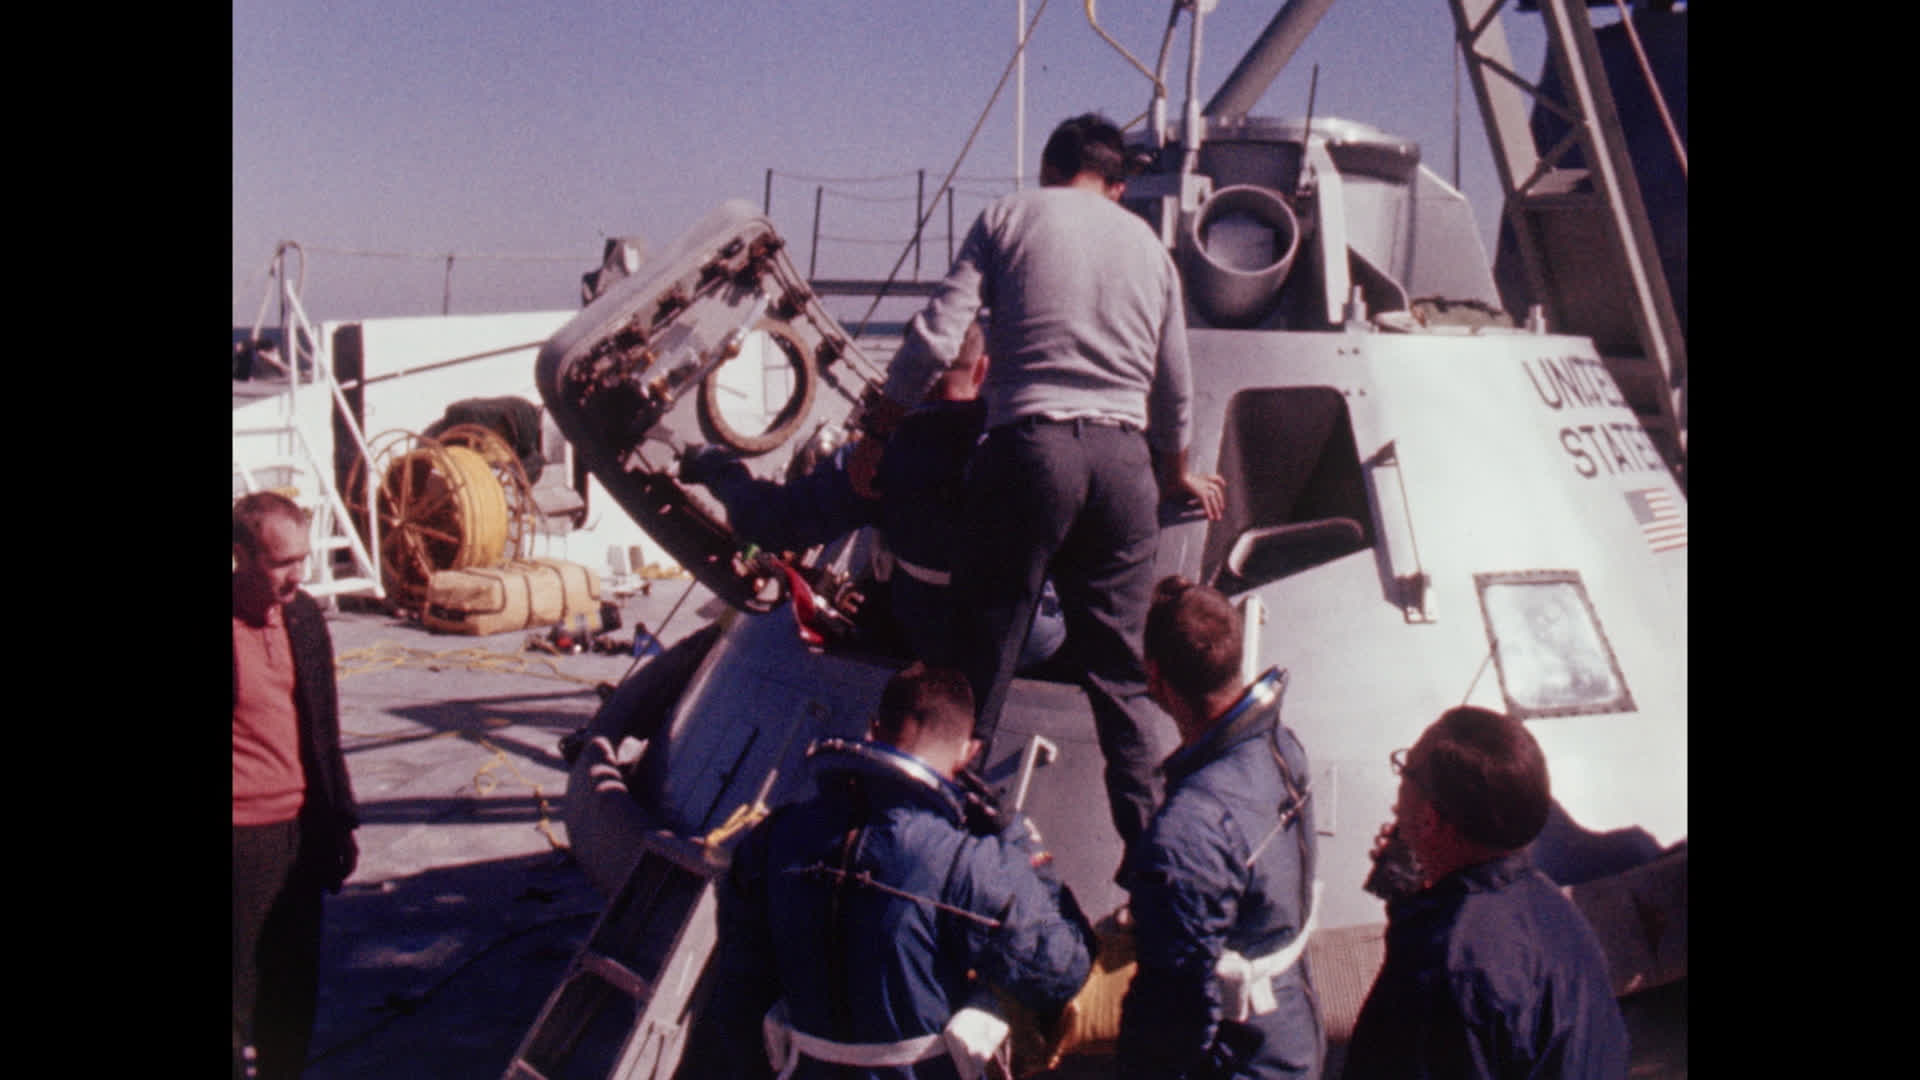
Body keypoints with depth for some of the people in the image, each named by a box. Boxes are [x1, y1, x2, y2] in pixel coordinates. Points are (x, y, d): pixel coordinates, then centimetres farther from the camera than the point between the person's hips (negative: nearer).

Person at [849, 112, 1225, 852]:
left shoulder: (1010, 215, 10)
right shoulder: (1148, 244, 20)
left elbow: (936, 336, -1)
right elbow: (1174, 388, 24)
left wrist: (876, 431, 9)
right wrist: (1177, 473, 41)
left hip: (1029, 444, -3)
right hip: (1124, 457, 3)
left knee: (986, 647, 4)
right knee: (1118, 665, 10)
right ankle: (1148, 837, 13)